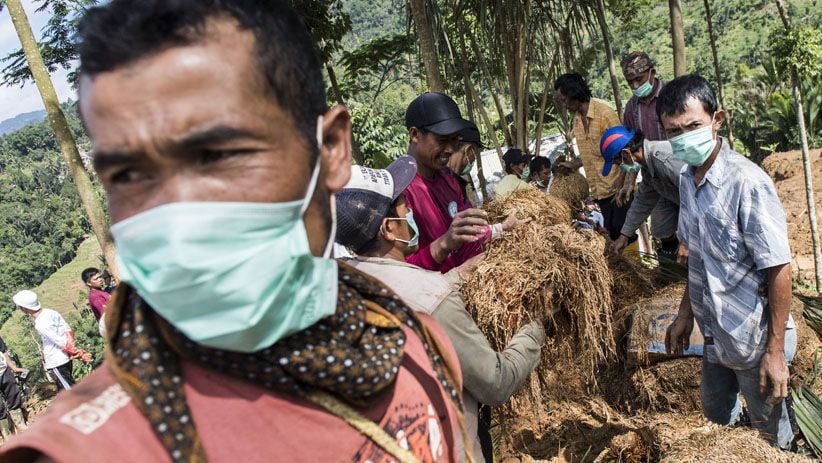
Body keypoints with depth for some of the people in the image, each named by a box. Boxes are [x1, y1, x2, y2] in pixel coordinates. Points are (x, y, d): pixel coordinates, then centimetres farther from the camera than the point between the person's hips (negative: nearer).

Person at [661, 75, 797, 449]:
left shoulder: (747, 182, -23)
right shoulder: (687, 180, 0)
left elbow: (779, 269, -21)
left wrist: (776, 351, -19)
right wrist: (685, 315, 14)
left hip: (754, 340, -7)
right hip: (714, 335, 7)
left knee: (771, 433, 13)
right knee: (715, 416, 26)